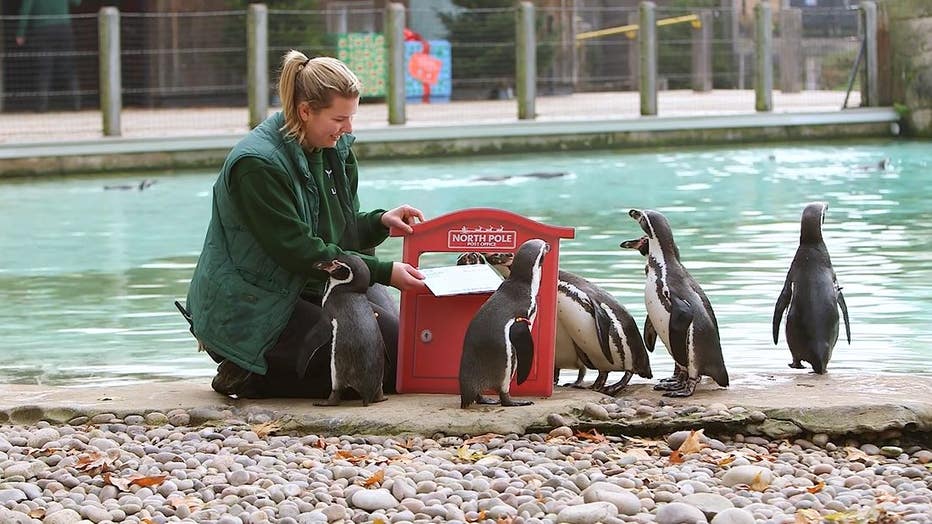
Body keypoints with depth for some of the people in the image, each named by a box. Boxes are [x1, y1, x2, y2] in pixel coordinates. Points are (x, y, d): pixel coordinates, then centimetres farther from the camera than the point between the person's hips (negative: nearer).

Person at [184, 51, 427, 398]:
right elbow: (299, 250, -23)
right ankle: (248, 377, -6)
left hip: (311, 289, 9)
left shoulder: (334, 148, 6)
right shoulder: (257, 163, -21)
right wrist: (383, 272, -24)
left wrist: (380, 222, -7)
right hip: (249, 310, -9)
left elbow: (342, 231, 15)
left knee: (398, 341, -5)